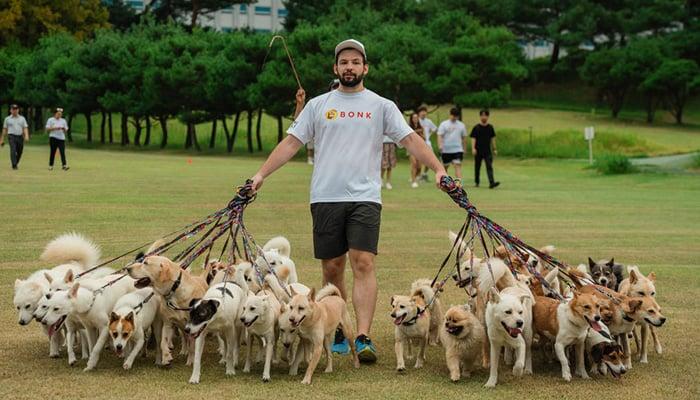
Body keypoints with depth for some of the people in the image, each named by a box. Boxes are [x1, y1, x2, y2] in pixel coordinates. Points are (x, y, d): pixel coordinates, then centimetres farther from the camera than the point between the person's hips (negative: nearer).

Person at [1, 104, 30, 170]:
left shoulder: (22, 118, 12)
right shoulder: (7, 119, 9)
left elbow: (25, 128, 5)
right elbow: (4, 129, 11)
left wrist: (26, 136, -13)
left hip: (20, 137, 3)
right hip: (12, 136, -2)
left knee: (19, 152, 7)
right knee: (13, 150, -19)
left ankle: (16, 163, 30)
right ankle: (14, 165, -22)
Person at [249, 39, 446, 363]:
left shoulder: (382, 106, 8)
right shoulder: (318, 105, 11)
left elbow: (410, 140, 2)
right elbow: (291, 142, 9)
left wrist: (438, 169, -11)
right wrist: (261, 174, 0)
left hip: (365, 197, -2)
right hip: (325, 199, 2)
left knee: (363, 263, -14)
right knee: (332, 268, 6)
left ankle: (363, 338, -18)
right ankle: (338, 334, 18)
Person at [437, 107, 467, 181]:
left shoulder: (461, 125, 10)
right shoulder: (443, 124, 1)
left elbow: (464, 138, 17)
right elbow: (440, 136, -7)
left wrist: (464, 149, 16)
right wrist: (440, 145, -23)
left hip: (458, 150, 1)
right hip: (446, 150, -1)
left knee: (458, 166, -14)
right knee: (445, 167, 11)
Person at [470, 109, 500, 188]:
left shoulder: (490, 127, 6)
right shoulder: (476, 127, -2)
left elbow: (493, 138, 13)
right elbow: (473, 138, -4)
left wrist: (494, 149, 12)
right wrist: (473, 148, -16)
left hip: (487, 151, 1)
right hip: (478, 151, -1)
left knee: (489, 167, -11)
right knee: (477, 167, 10)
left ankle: (491, 182, -21)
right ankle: (476, 182, 26)